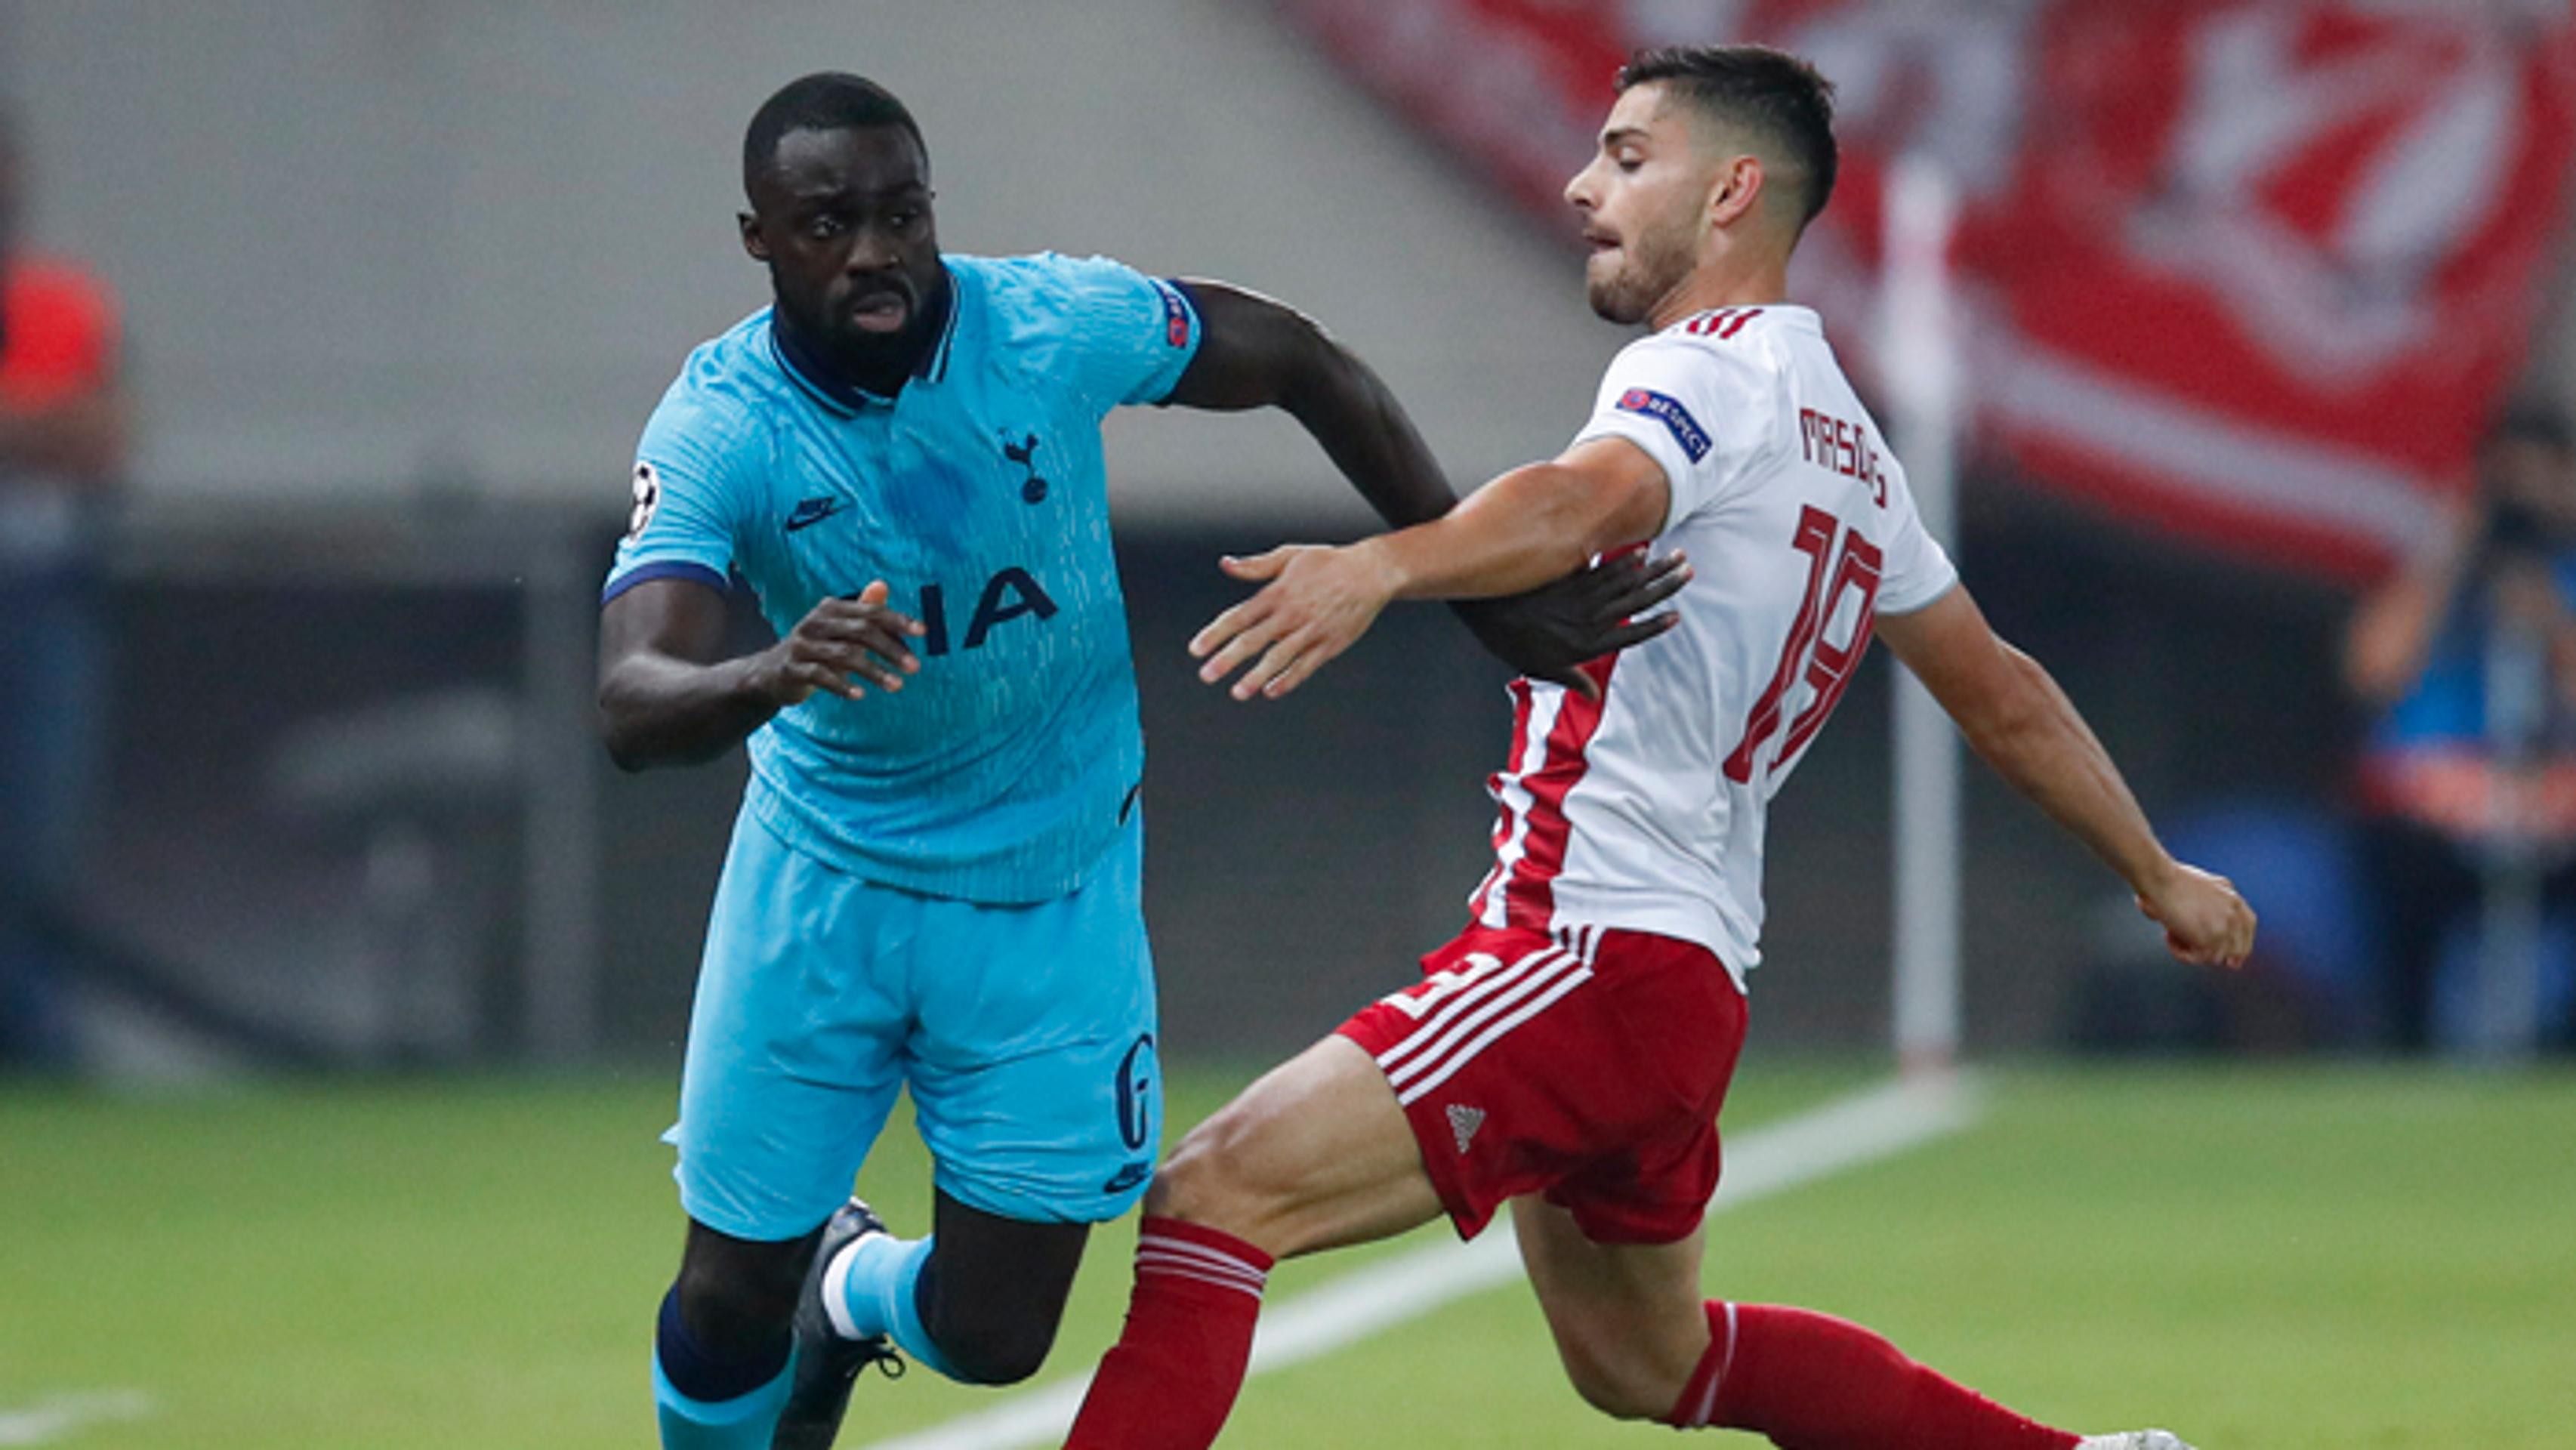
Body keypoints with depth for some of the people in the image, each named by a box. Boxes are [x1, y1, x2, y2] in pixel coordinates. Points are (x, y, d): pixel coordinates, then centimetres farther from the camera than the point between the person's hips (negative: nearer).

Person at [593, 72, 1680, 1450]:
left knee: (992, 1336, 1)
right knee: (729, 1307, -2)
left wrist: (1489, 593, -2)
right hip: (826, 876, -1)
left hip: (1051, 892, 1)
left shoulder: (1053, 323, -19)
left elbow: (1302, 363, -3)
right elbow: (631, 704, -34)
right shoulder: (716, 429, -21)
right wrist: (771, 677, -57)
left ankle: (852, 1287, 37)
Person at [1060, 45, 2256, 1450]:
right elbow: (2004, 698, 26)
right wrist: (2157, 874, 39)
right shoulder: (1842, 444, 19)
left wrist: (1382, 566, -52)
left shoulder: (1708, 368, -10)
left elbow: (1592, 497, -34)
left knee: (1208, 1199, -18)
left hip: (1597, 953, -10)